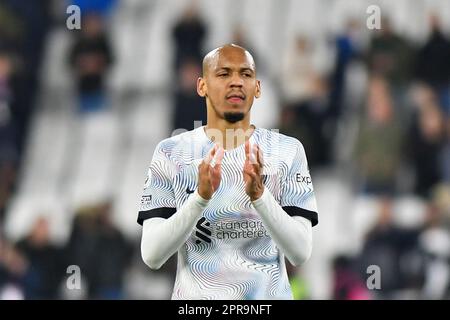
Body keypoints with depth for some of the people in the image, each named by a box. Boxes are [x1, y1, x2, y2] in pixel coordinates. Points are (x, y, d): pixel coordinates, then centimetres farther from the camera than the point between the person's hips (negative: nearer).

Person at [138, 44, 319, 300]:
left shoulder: (287, 151, -2)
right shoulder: (171, 153, -3)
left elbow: (300, 253, -10)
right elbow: (152, 255, -10)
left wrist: (259, 195, -24)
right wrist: (201, 197, -23)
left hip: (268, 296, 0)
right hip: (196, 295, 0)